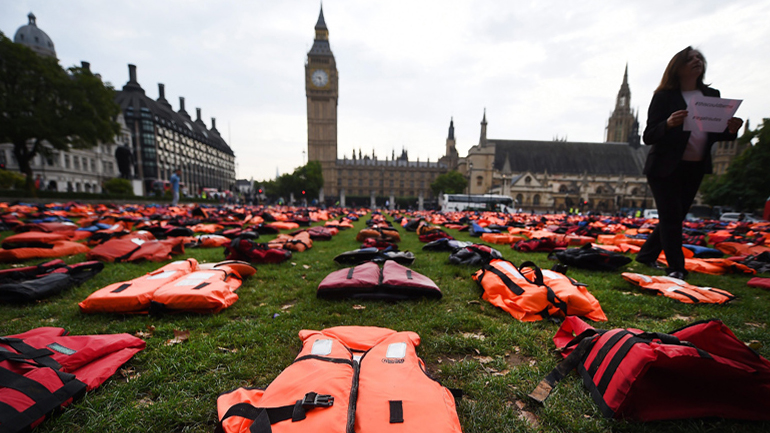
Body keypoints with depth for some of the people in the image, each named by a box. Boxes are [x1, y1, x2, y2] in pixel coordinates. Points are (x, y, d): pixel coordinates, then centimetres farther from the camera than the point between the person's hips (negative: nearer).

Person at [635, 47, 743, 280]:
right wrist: (668, 124, -31)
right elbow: (648, 136, -13)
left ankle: (646, 255, 26)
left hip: (695, 169, 6)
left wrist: (730, 130, -9)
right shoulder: (664, 97, -6)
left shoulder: (712, 95, 10)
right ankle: (676, 267, 6)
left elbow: (714, 134, 12)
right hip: (665, 168, -6)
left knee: (675, 217, 12)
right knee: (671, 217, -5)